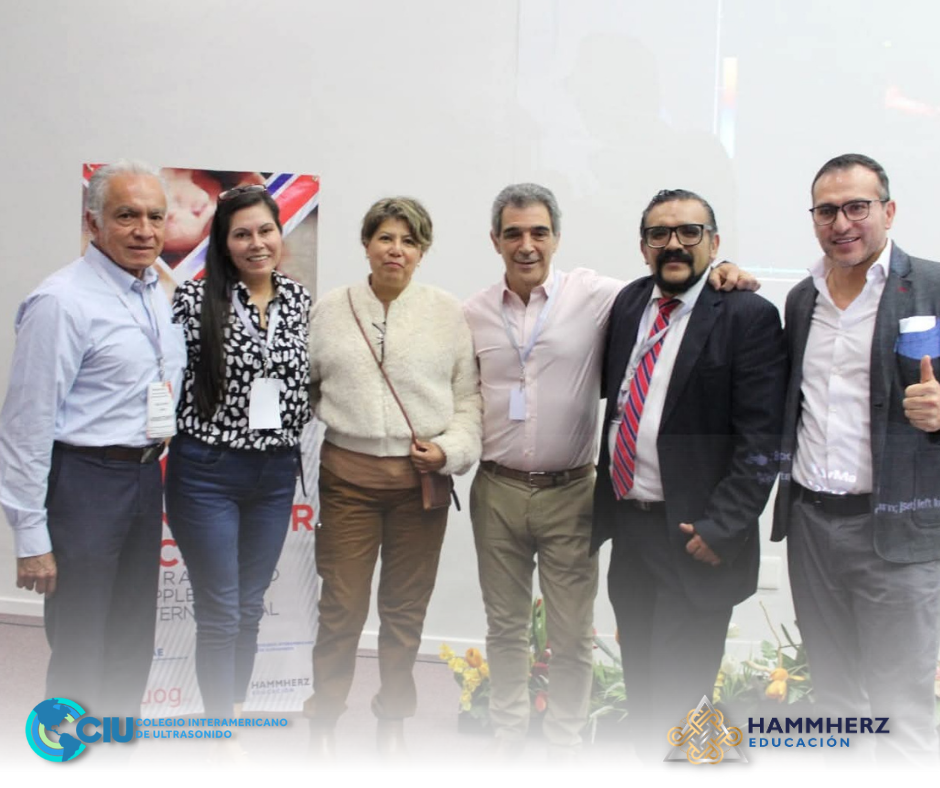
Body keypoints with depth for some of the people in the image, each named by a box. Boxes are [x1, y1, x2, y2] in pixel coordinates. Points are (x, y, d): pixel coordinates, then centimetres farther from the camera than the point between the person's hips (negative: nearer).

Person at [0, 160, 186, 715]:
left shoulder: (158, 298, 9)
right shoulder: (64, 301, -16)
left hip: (146, 477, 8)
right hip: (85, 481, -8)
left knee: (133, 645, 19)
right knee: (80, 653, 2)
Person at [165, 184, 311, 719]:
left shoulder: (301, 299, 5)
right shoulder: (195, 299, -8)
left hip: (277, 473, 4)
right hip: (207, 472, -4)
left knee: (250, 607, 16)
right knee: (219, 612, 2)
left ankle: (236, 710, 32)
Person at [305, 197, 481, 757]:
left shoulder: (448, 312, 3)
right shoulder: (331, 310, 5)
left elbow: (469, 396, 4)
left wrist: (450, 448, -10)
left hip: (422, 478, 1)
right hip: (349, 474, 0)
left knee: (407, 606, 11)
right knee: (342, 606, 1)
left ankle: (394, 720, 28)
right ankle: (323, 720, 20)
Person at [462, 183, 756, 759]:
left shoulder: (594, 294, -6)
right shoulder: (475, 312, 3)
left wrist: (728, 278, -23)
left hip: (570, 494, -2)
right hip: (497, 491, 2)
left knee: (573, 636, 7)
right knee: (506, 626, 15)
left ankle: (565, 745, 26)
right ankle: (508, 738, 32)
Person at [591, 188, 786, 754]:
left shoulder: (748, 316, -10)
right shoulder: (629, 304, 8)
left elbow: (761, 440, -14)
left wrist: (719, 529, -18)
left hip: (693, 538, -6)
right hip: (627, 528, 6)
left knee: (677, 696, -1)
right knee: (640, 683, 18)